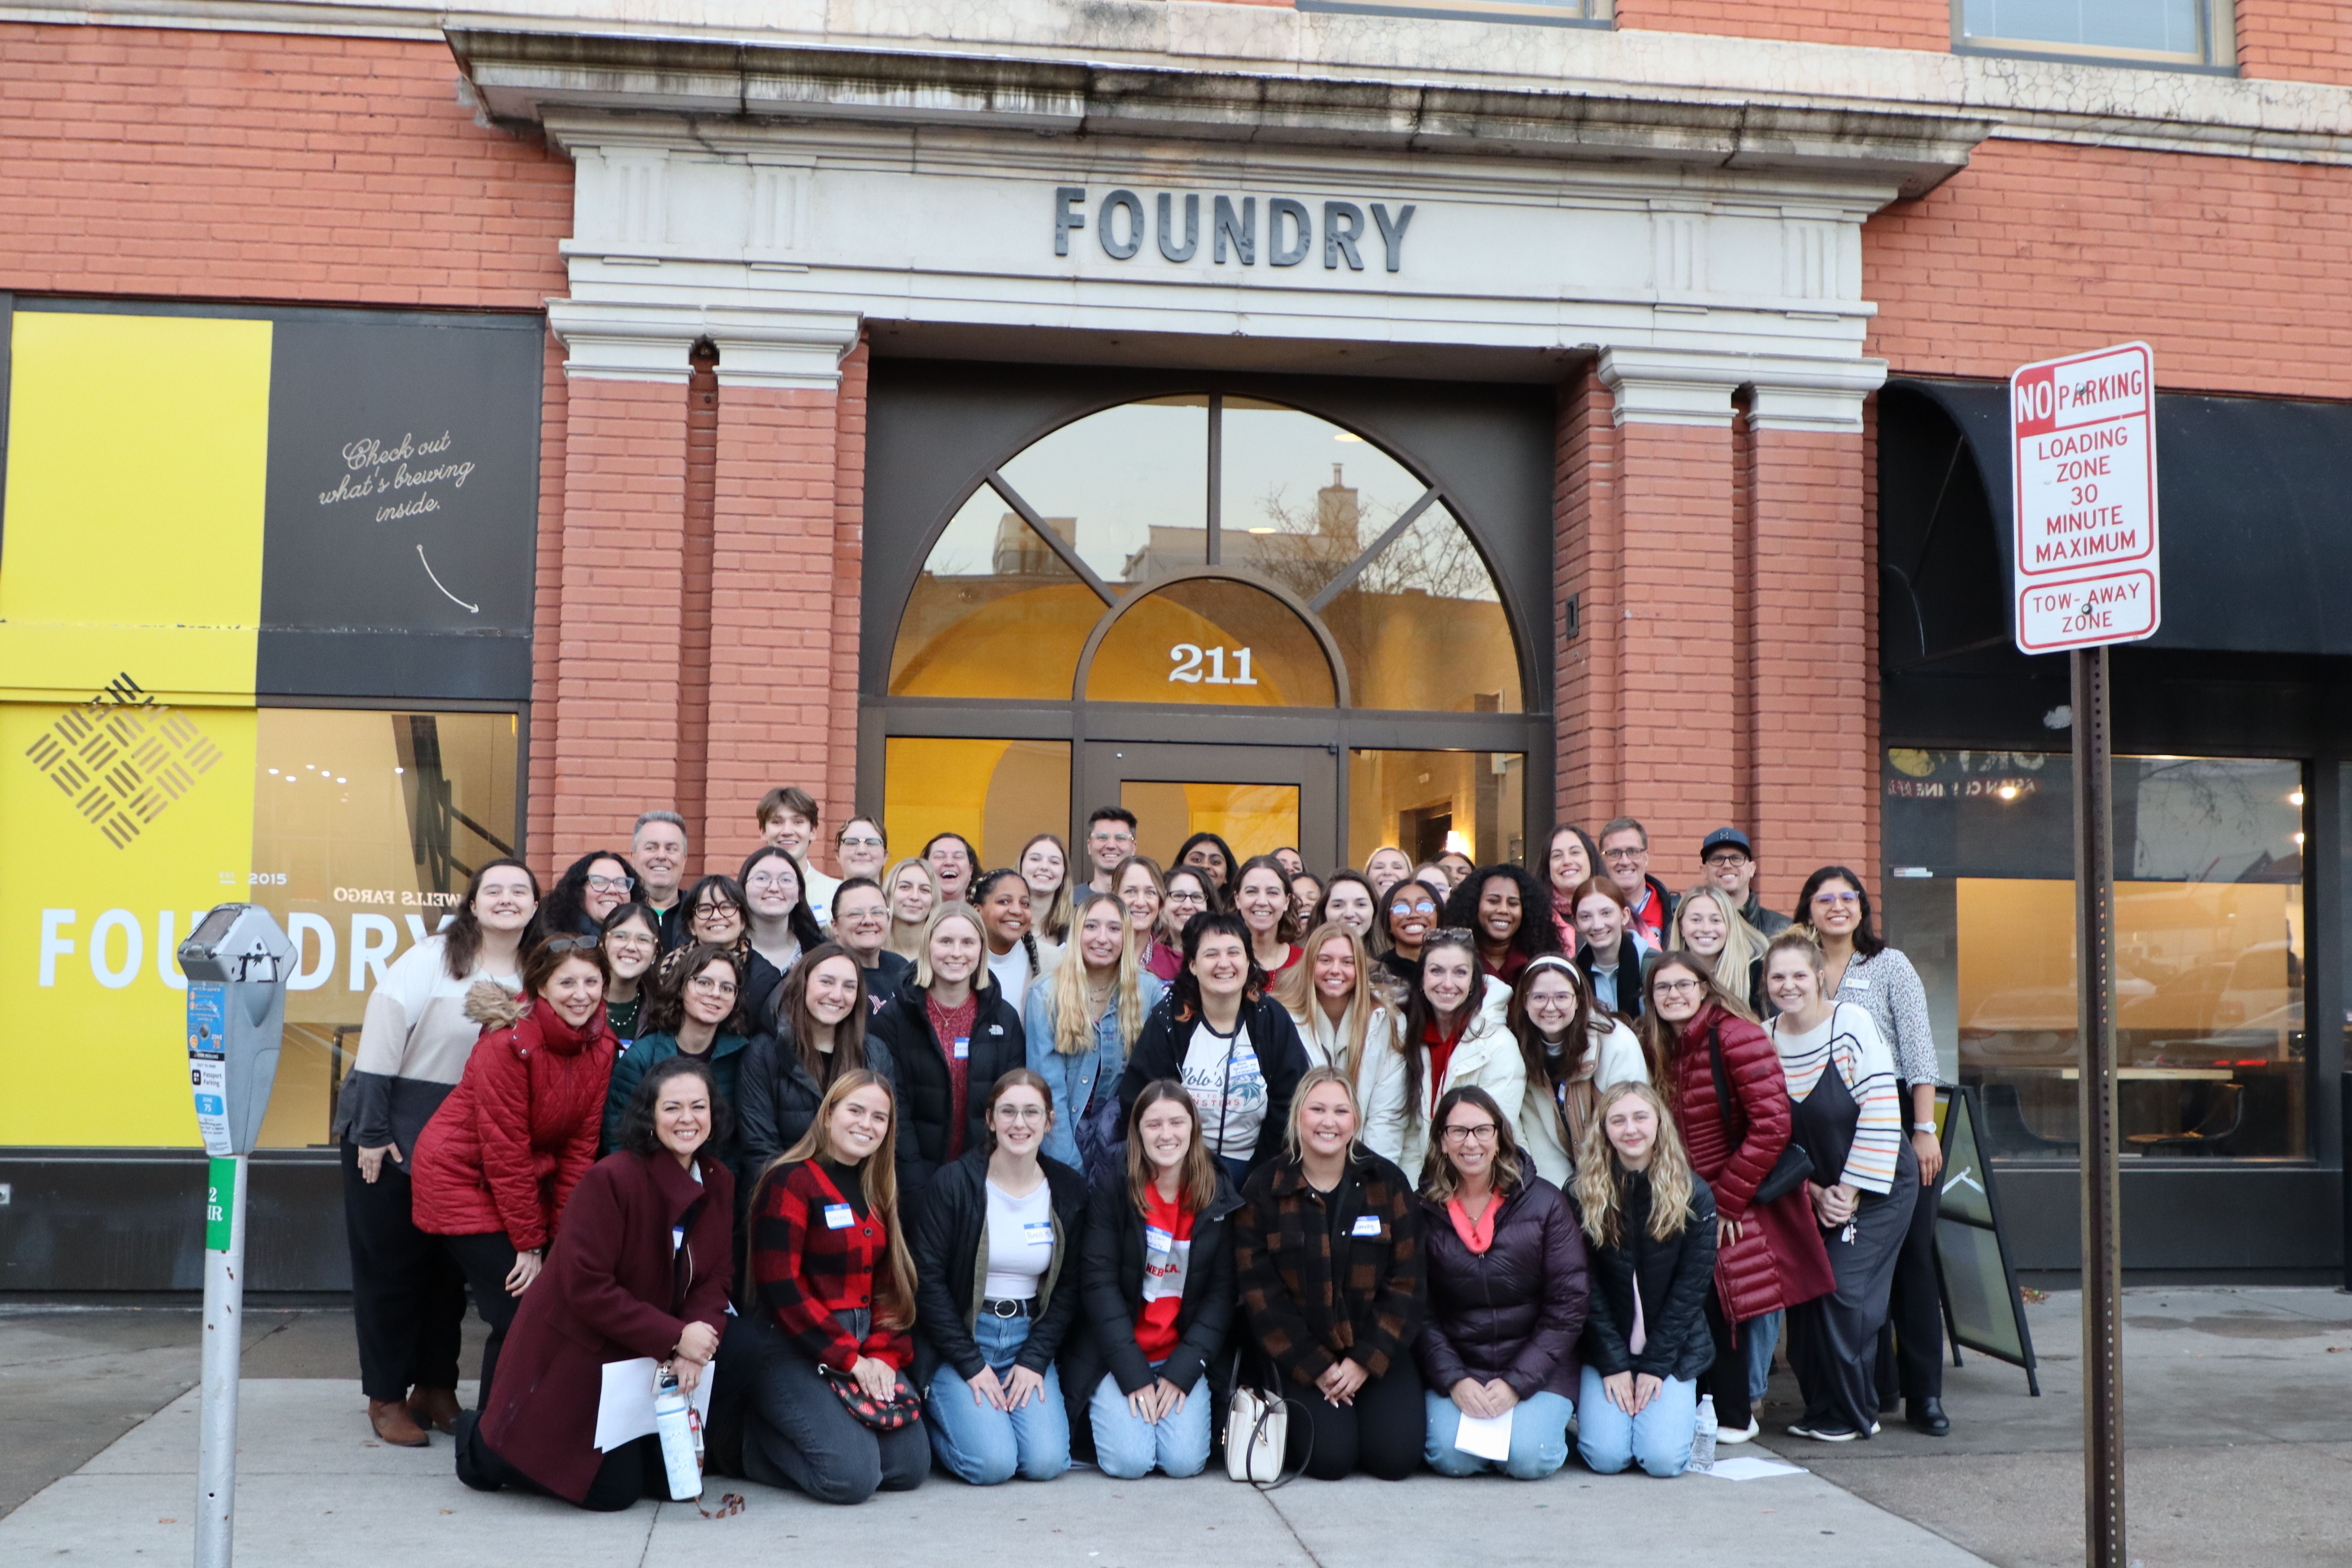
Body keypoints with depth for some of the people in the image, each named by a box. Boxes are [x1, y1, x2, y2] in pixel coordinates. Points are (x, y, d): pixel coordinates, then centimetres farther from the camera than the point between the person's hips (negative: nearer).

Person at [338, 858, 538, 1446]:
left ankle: (435, 1388, 24)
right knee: (390, 1264, 5)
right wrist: (371, 1131, -16)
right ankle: (386, 1397, 16)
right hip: (395, 1131, -4)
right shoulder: (431, 959, -13)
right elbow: (380, 1038, -15)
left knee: (450, 1266, 11)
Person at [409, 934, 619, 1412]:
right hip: (460, 1176, -6)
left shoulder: (601, 1048, -5)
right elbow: (504, 1150, -21)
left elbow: (581, 1148, -3)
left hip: (524, 1181, 6)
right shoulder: (508, 1043, -23)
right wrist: (529, 1244, -18)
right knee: (517, 1312, -11)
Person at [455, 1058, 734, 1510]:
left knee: (673, 1480, 7)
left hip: (644, 1359, 7)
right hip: (574, 1352, -7)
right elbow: (586, 1289, -25)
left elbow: (715, 1276, -1)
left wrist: (696, 1340, -20)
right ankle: (482, 1445, 19)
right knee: (614, 1490, -5)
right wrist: (674, 1338, -26)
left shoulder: (719, 1182, -2)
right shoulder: (610, 1179, -24)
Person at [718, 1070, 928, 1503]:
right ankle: (749, 1440, 5)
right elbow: (780, 1287, -16)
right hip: (788, 1347, -8)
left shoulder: (878, 1190, 14)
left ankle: (776, 1432, 14)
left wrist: (884, 1354, -5)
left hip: (862, 1349, 8)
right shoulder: (790, 1180, -10)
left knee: (911, 1466, -4)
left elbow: (889, 1283, 13)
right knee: (853, 1475, -21)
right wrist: (848, 1360, -16)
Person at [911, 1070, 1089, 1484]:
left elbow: (1069, 1288, 6)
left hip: (1029, 1338, 3)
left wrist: (1034, 1360, -7)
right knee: (993, 1463, -20)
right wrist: (971, 1365, -13)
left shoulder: (1070, 1191, 2)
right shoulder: (954, 1183, -8)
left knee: (1047, 1461, -17)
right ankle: (933, 1417, 11)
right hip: (959, 1340, -3)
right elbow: (928, 1281, -9)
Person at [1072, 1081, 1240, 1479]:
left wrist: (1181, 1372, -10)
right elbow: (1101, 1285, -8)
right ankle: (1106, 1410, 13)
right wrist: (1133, 1375, -15)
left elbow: (1222, 1293, 0)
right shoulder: (1111, 1192, -4)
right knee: (1129, 1460, -19)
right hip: (1115, 1354, -1)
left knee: (1185, 1461, -17)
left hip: (1184, 1356, 2)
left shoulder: (1221, 1198, 1)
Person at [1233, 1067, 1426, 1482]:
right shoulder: (1263, 1190, -2)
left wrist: (1366, 1361, -10)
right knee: (1331, 1456, -20)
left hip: (1378, 1350, 2)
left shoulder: (1388, 1183, 2)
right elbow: (1259, 1291, -6)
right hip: (1298, 1353, -2)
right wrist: (1315, 1367, -12)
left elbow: (1407, 1284, 0)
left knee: (1396, 1456, -15)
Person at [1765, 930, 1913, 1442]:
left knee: (1847, 1293, -10)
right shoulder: (1765, 1038, -2)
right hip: (1815, 1192, 5)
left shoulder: (1852, 1023, -16)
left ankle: (1852, 1414, 5)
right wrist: (1815, 1192, -4)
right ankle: (1819, 1407, 16)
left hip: (1878, 1186, -5)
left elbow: (1881, 1113, -18)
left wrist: (1851, 1191, -16)